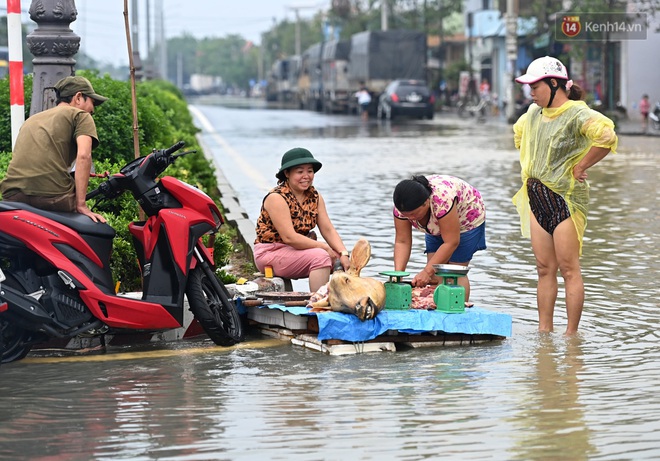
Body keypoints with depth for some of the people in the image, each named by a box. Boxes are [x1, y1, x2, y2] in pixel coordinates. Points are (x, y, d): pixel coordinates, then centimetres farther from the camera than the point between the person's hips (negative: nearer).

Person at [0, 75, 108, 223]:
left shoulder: (32, 120, 33)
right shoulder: (81, 115, 12)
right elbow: (84, 155, -5)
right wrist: (81, 205, -7)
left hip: (12, 196, 6)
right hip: (52, 195, -6)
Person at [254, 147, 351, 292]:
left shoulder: (315, 197, 6)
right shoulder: (276, 198, -17)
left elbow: (328, 230, 0)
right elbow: (289, 237, -24)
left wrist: (343, 254, -16)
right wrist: (324, 247, -22)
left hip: (296, 249, 8)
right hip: (270, 253, -8)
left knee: (341, 260, -9)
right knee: (319, 256, -28)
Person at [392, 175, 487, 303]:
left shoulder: (443, 200, -43)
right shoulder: (403, 206, -26)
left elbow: (451, 243, -37)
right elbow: (402, 242, -22)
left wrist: (427, 272, -38)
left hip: (467, 220, -5)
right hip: (436, 227, 6)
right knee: (435, 274, -7)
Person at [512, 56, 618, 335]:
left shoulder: (577, 113, -14)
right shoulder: (534, 112, 11)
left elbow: (607, 137, -31)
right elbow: (519, 133, 34)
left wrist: (582, 166, -21)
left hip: (565, 197, -8)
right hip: (536, 198, 8)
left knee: (569, 270, -3)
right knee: (545, 269, 9)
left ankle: (571, 334, 1)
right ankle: (544, 332, 13)